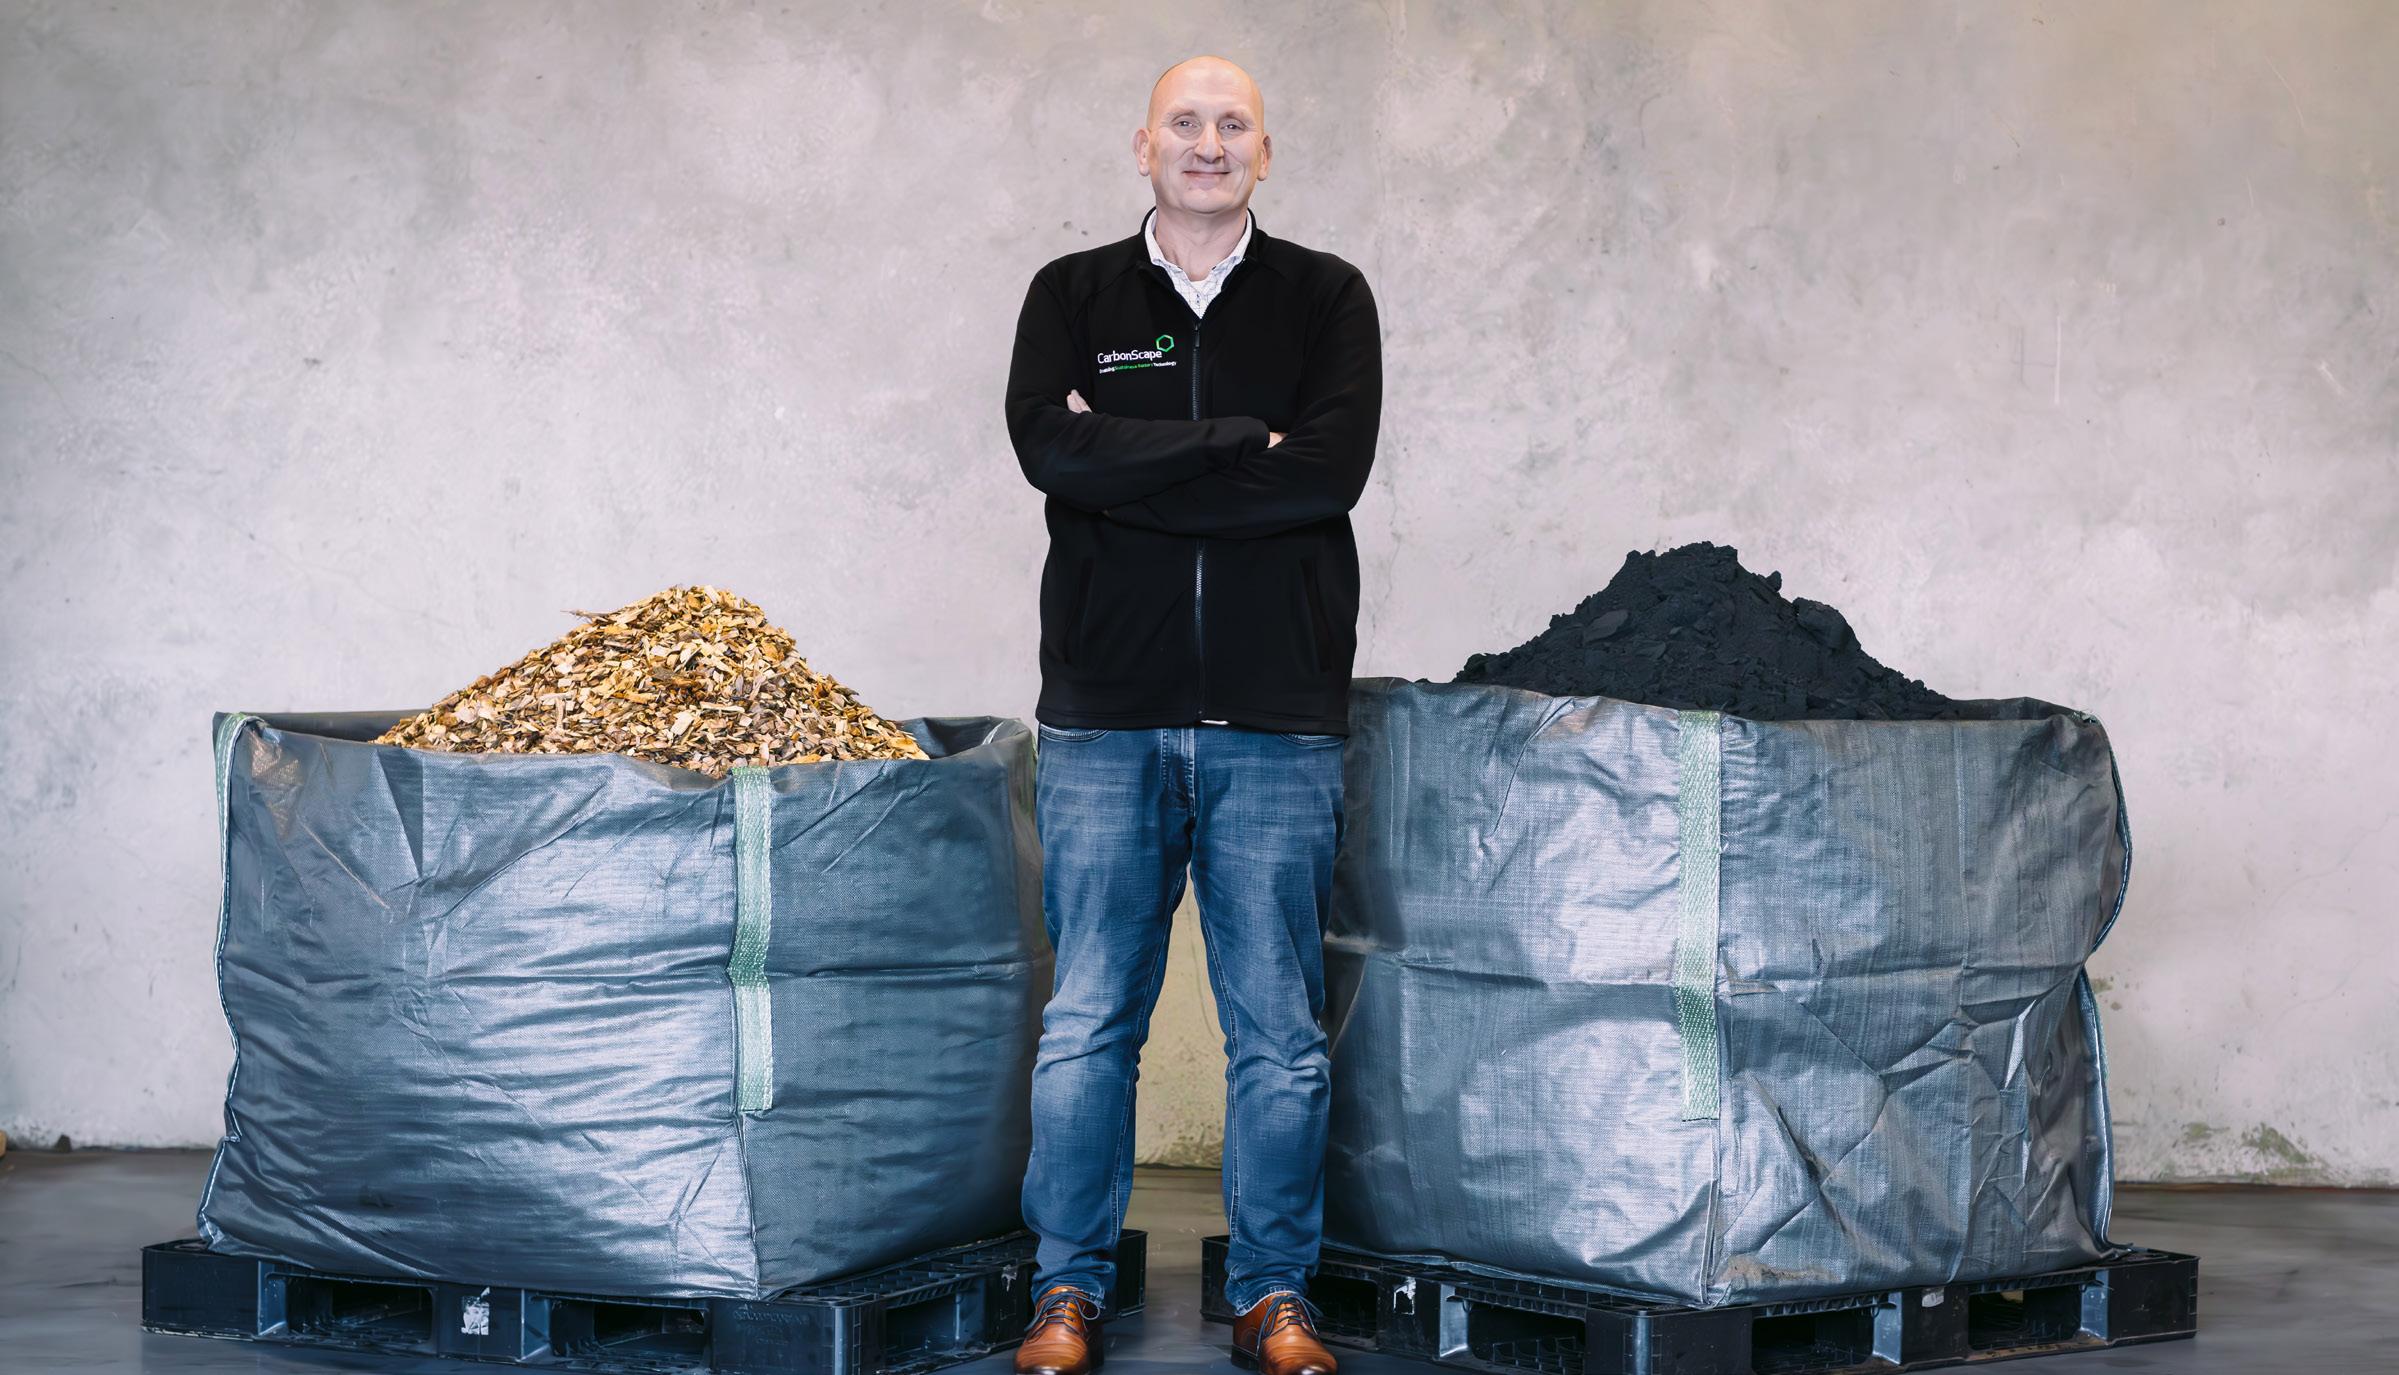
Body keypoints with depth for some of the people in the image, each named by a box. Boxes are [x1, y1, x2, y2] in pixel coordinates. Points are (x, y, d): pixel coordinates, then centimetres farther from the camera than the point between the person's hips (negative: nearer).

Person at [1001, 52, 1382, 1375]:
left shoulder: (1325, 299, 8)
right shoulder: (1072, 296, 9)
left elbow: (1331, 470, -10)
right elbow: (1051, 446, -10)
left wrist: (1135, 470, -10)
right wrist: (1244, 446, -11)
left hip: (1277, 720, 0)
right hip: (1105, 718, 0)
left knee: (1280, 1030, 4)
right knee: (1086, 1022, 3)